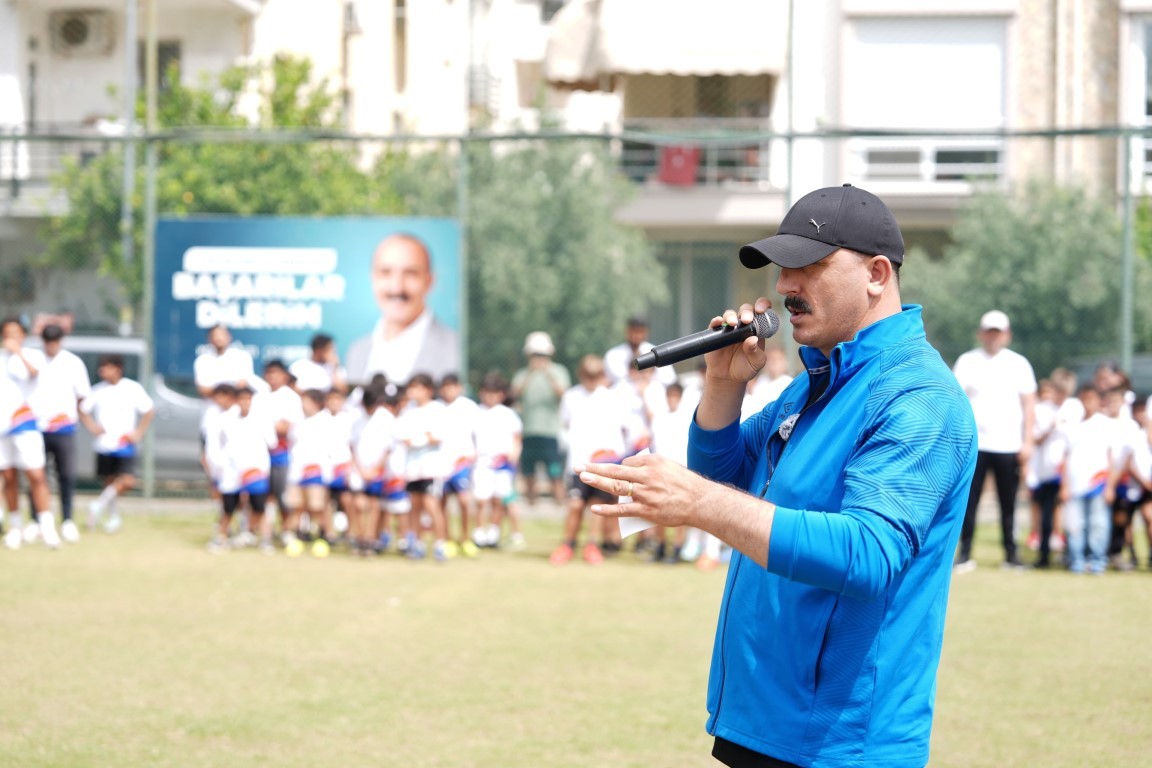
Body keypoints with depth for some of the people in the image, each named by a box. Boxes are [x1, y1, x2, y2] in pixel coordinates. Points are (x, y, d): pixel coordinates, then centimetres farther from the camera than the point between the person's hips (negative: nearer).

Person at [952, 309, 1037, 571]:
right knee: (968, 501, -4)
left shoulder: (1018, 364, 9)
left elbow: (1029, 404, 9)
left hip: (1008, 447, 0)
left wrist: (1028, 442, 1)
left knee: (1008, 503, 2)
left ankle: (1011, 554, 8)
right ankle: (965, 553, -1)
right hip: (974, 445, 0)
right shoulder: (967, 362, 7)